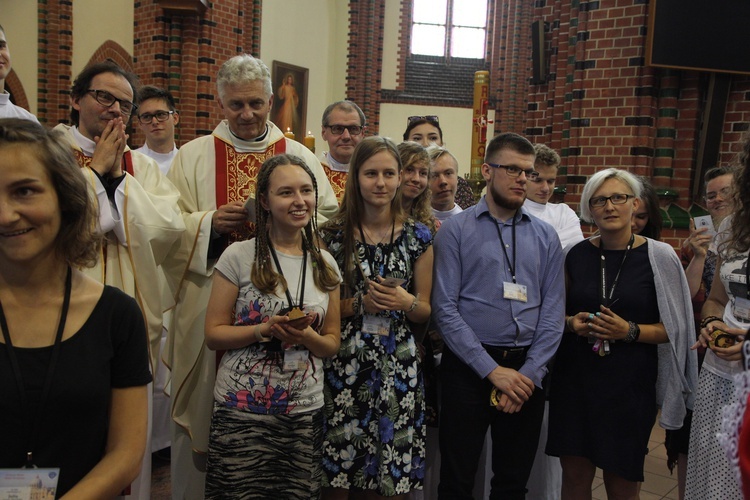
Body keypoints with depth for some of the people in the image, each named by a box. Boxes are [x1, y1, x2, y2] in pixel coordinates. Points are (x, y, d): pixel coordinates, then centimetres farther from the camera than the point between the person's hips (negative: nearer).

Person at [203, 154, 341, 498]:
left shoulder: (325, 264, 6)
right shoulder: (239, 256, -5)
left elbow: (333, 343, 10)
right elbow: (213, 334, -4)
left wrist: (306, 336, -12)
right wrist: (265, 330, -19)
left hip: (305, 413, 3)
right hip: (241, 409, -3)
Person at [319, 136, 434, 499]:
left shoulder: (418, 237, 5)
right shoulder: (333, 235, 1)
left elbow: (426, 311, 9)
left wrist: (405, 302, -12)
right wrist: (360, 303, -13)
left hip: (398, 367, 1)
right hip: (344, 365, -1)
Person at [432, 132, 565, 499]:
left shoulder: (546, 237, 7)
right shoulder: (455, 230, -3)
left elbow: (552, 313, 2)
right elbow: (445, 308, -10)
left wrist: (529, 374, -8)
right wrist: (493, 370, -14)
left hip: (527, 374, 3)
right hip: (468, 368, -3)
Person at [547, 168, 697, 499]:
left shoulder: (659, 257, -6)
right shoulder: (577, 254, 2)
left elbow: (675, 328, -2)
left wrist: (630, 331, -18)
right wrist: (572, 322, -7)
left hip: (630, 384, -2)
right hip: (575, 379, 2)